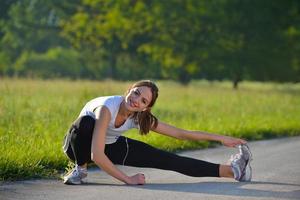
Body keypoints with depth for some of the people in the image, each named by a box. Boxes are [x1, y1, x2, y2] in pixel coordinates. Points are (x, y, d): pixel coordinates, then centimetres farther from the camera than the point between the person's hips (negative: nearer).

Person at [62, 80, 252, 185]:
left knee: (168, 160, -5)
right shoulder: (107, 107, -39)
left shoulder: (141, 118, -19)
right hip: (79, 145, -4)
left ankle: (230, 171, 0)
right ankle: (80, 169, -15)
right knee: (87, 122, -41)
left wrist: (220, 138, -13)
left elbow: (180, 133, -11)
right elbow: (96, 155, -44)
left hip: (110, 146, 4)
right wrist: (127, 179, -39)